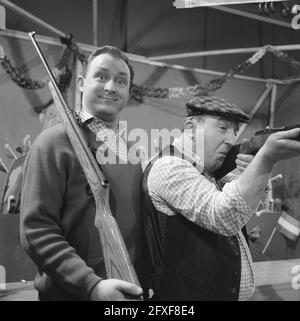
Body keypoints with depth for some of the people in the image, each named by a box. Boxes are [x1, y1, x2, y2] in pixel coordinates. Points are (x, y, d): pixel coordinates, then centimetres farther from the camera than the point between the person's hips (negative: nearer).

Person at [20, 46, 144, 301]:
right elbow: (36, 230, -17)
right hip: (72, 293, -6)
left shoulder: (133, 147, 7)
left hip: (131, 292, 6)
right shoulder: (55, 142, -11)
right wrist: (91, 284, -24)